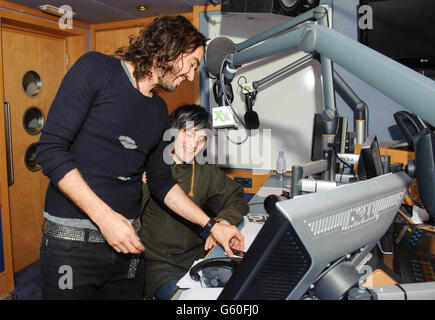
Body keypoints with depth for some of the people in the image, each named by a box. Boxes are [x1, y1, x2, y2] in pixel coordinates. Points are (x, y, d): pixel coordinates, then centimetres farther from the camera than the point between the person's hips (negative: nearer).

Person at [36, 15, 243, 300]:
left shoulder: (158, 110, 10)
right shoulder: (96, 69, -8)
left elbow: (161, 182, 15)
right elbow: (51, 149, -15)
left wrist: (211, 225, 11)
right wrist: (104, 216, -21)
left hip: (126, 238, 6)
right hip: (72, 241, -5)